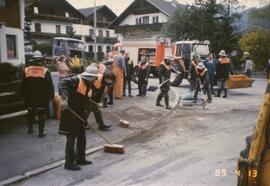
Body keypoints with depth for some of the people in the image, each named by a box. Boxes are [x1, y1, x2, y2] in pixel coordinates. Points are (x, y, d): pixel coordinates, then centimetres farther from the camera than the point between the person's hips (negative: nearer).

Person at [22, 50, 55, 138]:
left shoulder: (26, 70, -3)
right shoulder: (45, 71, -13)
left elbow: (24, 86, 4)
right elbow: (50, 86, -11)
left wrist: (25, 96, 14)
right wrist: (51, 96, 0)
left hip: (30, 98, 4)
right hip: (43, 98, -3)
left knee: (31, 113, 20)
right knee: (42, 114, 6)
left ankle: (30, 129, 35)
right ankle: (41, 132, 9)